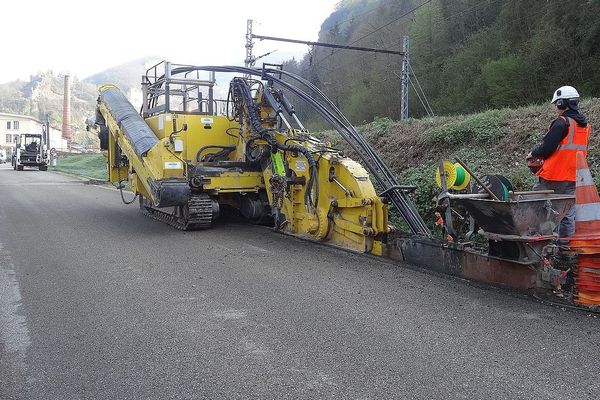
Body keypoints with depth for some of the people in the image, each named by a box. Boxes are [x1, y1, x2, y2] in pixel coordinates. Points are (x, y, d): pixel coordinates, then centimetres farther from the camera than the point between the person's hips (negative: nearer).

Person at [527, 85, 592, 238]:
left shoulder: (561, 123, -13)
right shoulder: (585, 125, 13)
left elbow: (547, 147, -18)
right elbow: (580, 151, 18)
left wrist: (533, 154, 2)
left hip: (554, 175, -7)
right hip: (574, 177, 7)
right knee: (568, 214, 10)